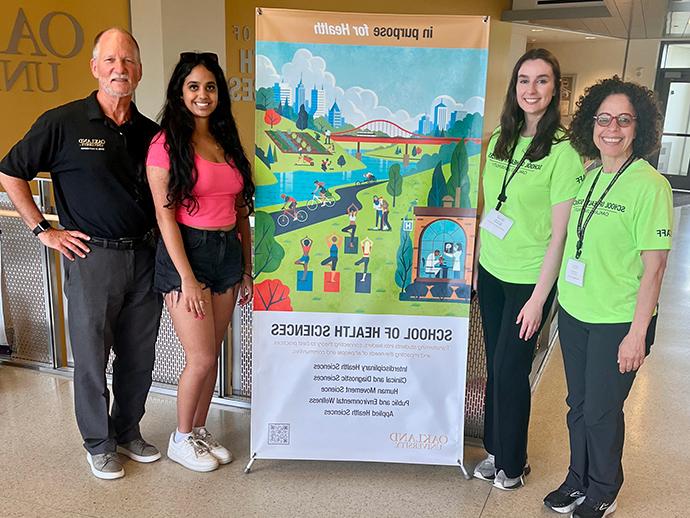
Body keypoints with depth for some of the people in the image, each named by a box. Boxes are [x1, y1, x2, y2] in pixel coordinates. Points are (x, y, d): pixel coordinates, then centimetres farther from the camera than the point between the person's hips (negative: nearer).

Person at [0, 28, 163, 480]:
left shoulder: (151, 132, 7)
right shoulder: (63, 123, -6)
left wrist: (160, 232, 6)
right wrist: (43, 230, -3)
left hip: (144, 256, 4)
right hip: (92, 257, -4)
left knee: (139, 357, 14)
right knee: (92, 357, 8)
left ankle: (128, 432, 34)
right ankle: (99, 444, 27)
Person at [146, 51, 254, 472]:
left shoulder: (228, 144, 12)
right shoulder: (166, 145, -6)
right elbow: (166, 217, -10)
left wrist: (247, 268, 11)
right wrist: (187, 279, -15)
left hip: (228, 253, 6)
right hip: (186, 252, -5)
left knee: (212, 354, 12)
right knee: (201, 358, -3)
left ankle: (200, 430, 30)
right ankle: (181, 439, 20)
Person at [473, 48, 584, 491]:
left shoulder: (563, 150, -14)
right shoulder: (501, 140, 5)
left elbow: (559, 234, -15)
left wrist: (539, 297, -15)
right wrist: (475, 259, 11)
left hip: (529, 279, -5)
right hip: (491, 271, 6)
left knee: (510, 369, 5)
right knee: (495, 365, 15)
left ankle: (511, 462, 27)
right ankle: (496, 449, 34)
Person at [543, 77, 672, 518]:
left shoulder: (650, 185, -15)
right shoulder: (588, 177, 5)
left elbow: (654, 267, -15)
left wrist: (637, 333, -16)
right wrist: (563, 299, 12)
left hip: (618, 322, -6)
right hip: (574, 313, 6)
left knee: (602, 412, 9)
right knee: (578, 405, 19)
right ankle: (578, 481, 40)